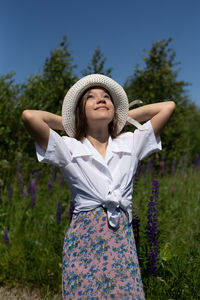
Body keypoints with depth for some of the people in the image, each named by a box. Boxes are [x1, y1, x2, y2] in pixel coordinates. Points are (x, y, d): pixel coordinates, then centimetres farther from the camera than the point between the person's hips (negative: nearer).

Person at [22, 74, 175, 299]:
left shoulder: (130, 143, 10)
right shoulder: (69, 148, 1)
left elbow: (168, 106, 7)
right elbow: (29, 116, -13)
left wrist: (124, 117, 14)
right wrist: (67, 123, 4)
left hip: (123, 240, 2)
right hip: (83, 240, -2)